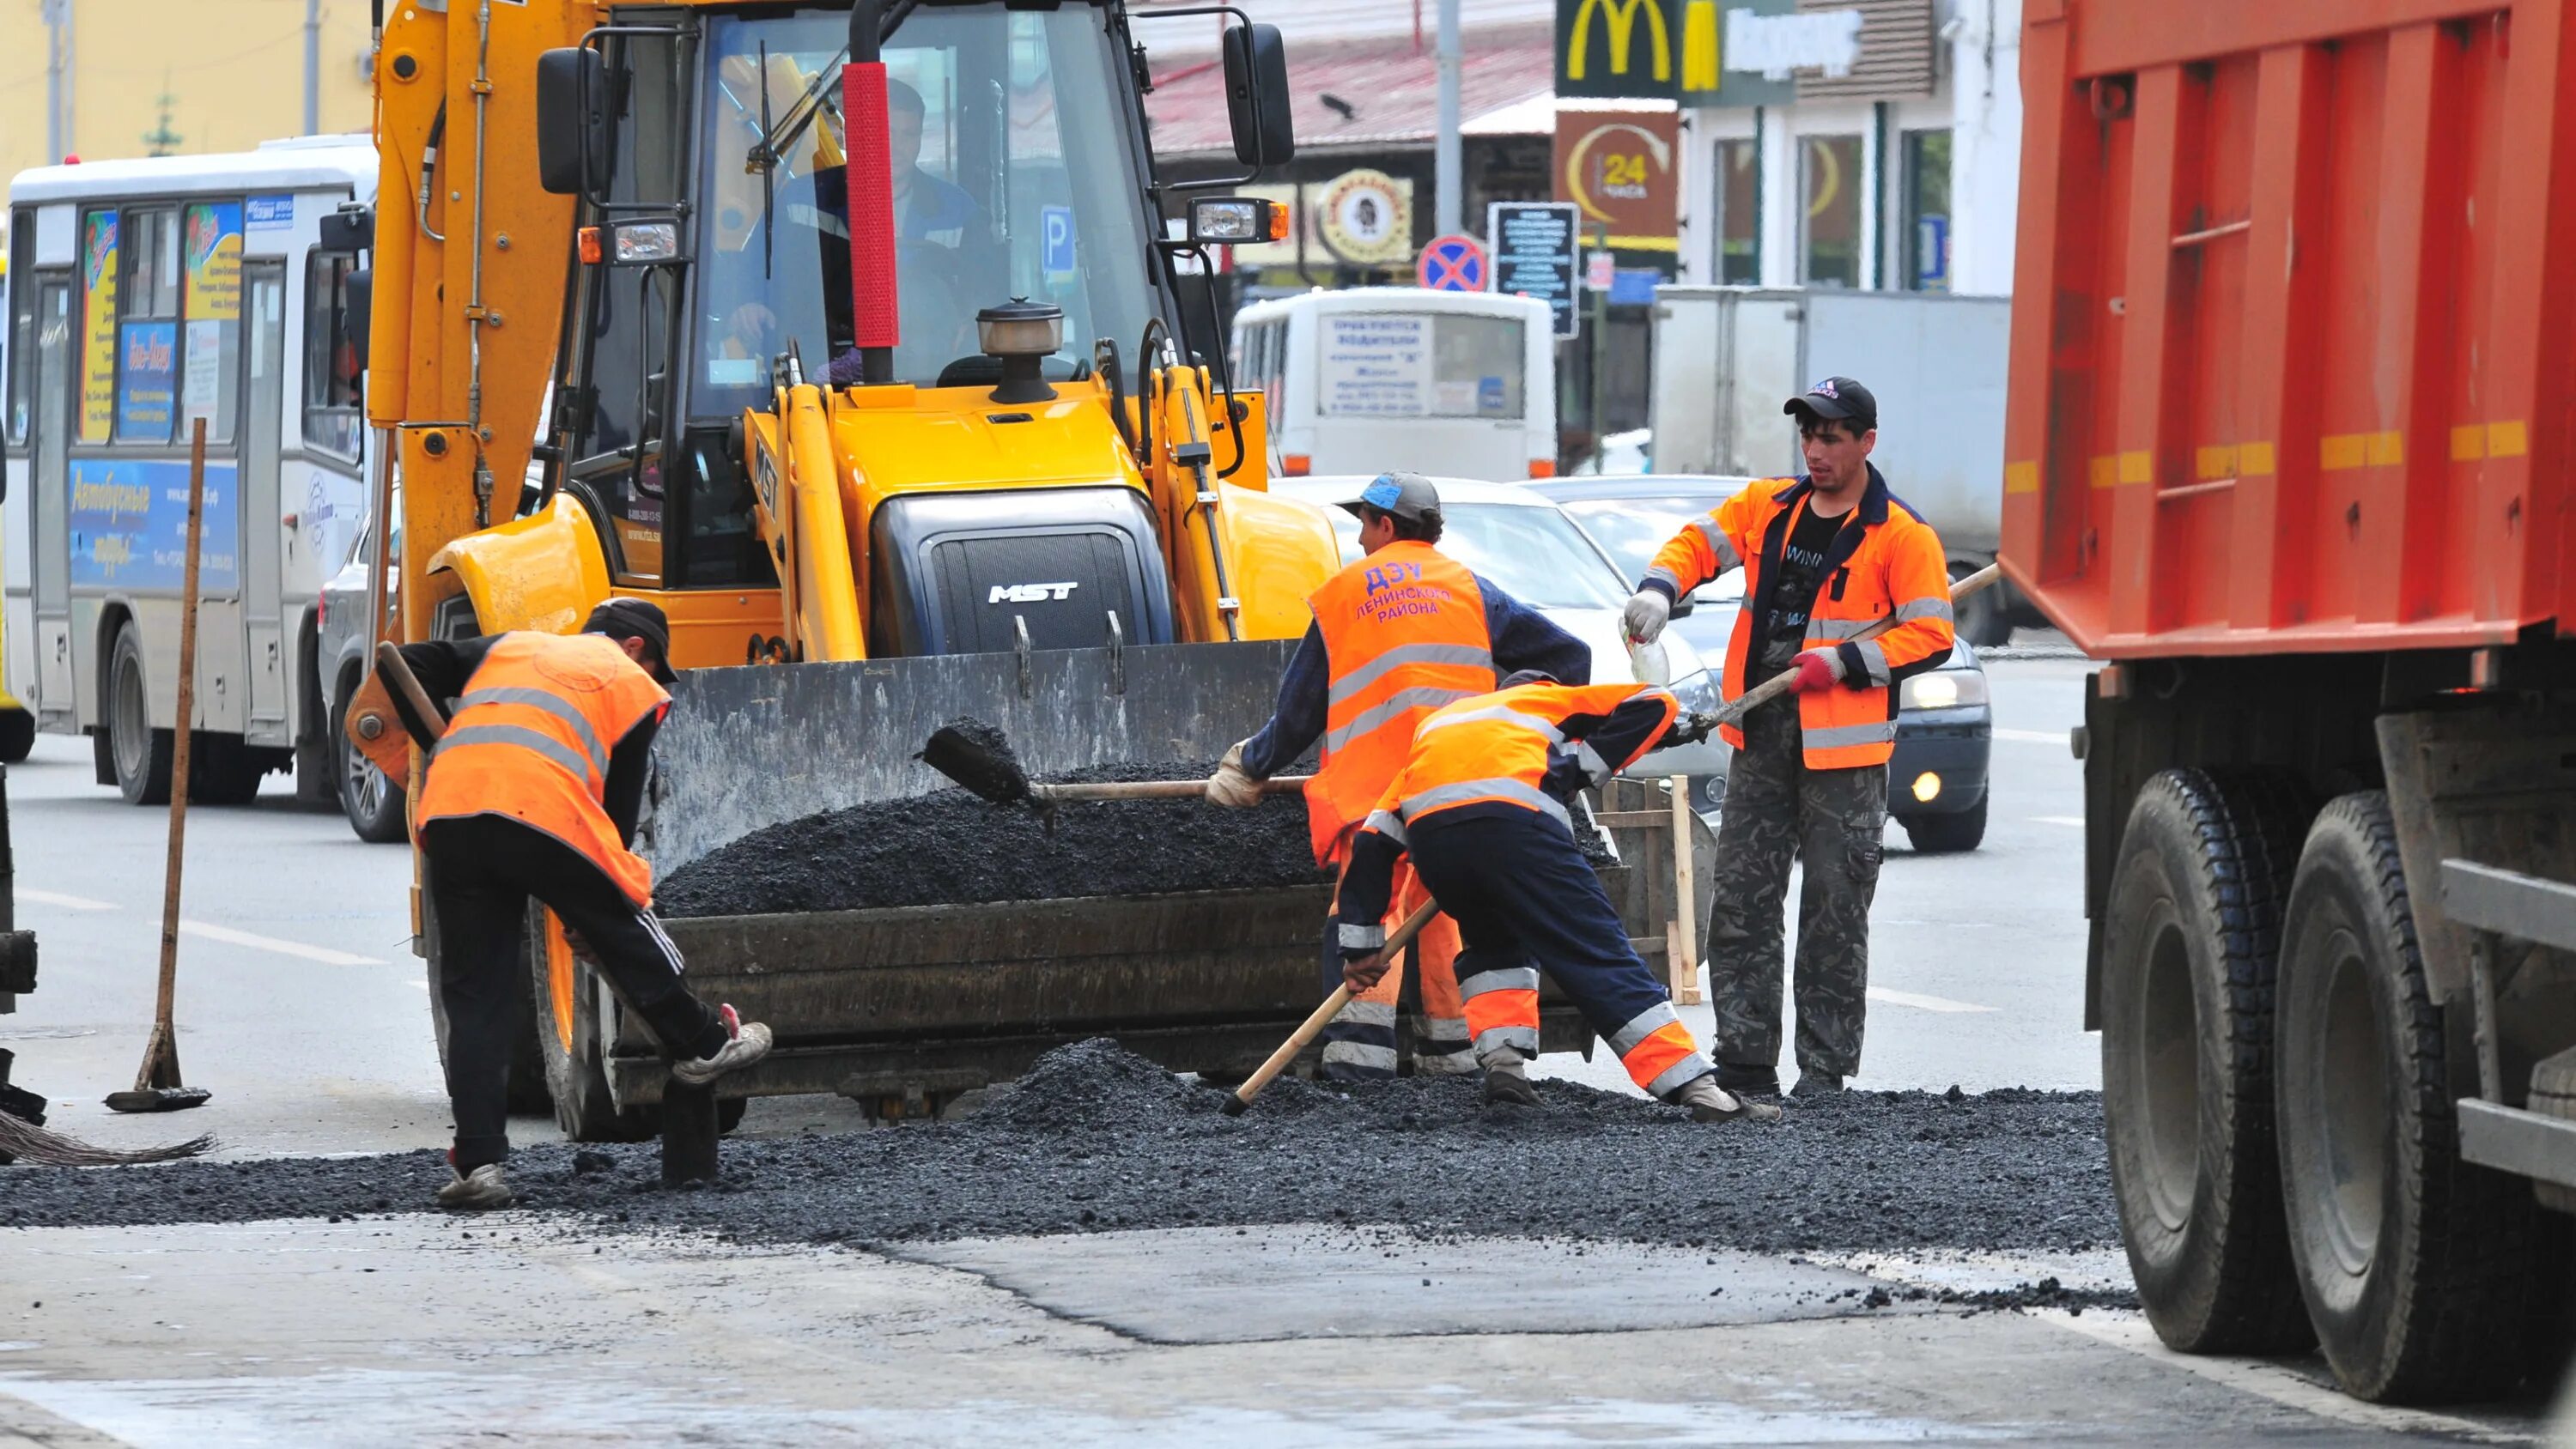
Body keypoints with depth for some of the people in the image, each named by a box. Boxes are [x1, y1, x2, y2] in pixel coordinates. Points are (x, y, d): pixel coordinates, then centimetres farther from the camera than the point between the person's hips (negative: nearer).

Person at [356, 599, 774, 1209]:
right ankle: (702, 1046, 37)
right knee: (622, 926, 22)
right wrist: (589, 909, 26)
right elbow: (620, 806, 20)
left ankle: (478, 1161, 1)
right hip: (542, 810, -3)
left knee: (474, 994, 6)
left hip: (448, 811, 3)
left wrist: (443, 743, 35)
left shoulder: (508, 647, 32)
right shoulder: (635, 688, 22)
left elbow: (408, 668, 23)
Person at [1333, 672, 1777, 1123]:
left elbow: (1375, 839, 33)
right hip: (1515, 827, -3)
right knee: (1601, 954, -2)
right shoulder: (1547, 699, 34)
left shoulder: (1432, 727, 41)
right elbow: (1654, 705, 20)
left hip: (1430, 839, 3)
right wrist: (1584, 767, 16)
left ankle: (1503, 1064, 10)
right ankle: (1697, 1087, -13)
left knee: (1494, 941, 31)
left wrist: (1361, 942, 33)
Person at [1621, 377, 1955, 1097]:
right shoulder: (1767, 507, 11)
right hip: (1761, 744, 5)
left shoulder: (1901, 535, -6)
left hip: (1843, 754, -5)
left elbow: (1931, 634, -9)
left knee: (1834, 918, 0)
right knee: (1740, 906, 4)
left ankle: (1825, 1076, 4)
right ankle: (1744, 1065, 9)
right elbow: (1700, 544, 15)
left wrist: (1842, 663, -18)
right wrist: (1658, 592, -6)